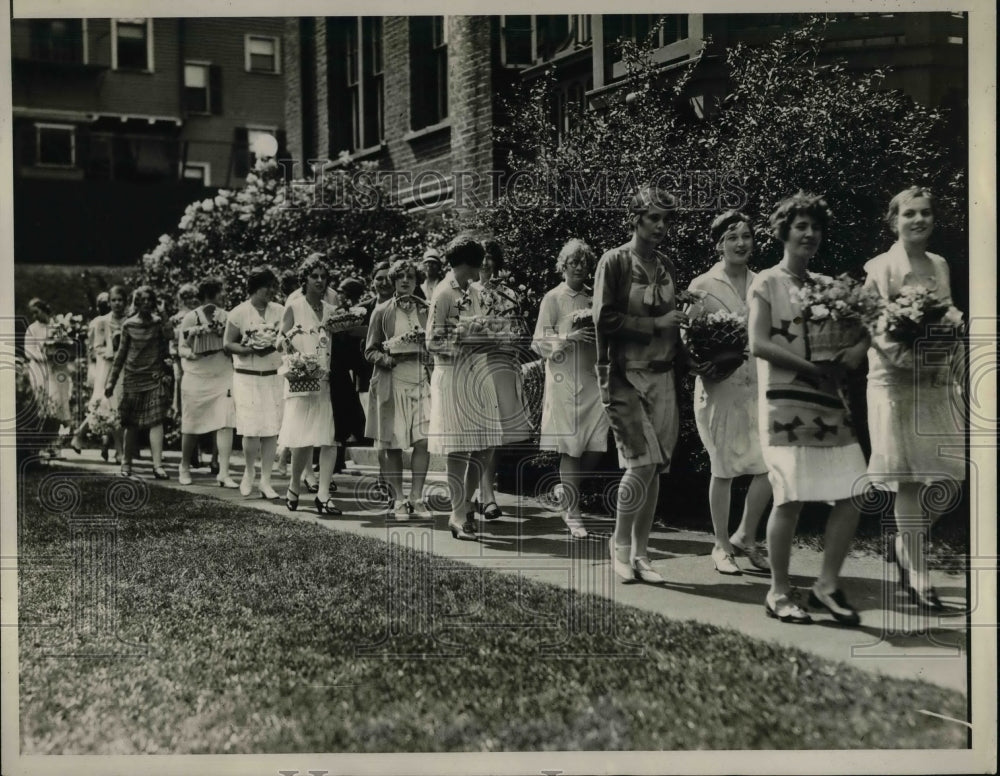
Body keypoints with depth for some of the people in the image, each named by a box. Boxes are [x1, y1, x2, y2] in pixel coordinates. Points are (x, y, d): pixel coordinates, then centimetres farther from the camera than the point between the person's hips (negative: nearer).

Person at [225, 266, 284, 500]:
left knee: (272, 430, 0)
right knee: (252, 430, -6)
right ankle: (249, 472, 21)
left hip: (274, 377, 3)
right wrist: (251, 349, -19)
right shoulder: (238, 313, -3)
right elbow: (228, 344, -3)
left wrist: (275, 345, -10)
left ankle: (266, 480, 9)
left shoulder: (280, 312, 6)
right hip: (247, 377, -3)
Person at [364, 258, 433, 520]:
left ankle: (416, 497, 4)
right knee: (393, 444, 0)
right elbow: (370, 351, 4)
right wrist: (393, 358, -14)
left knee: (424, 440, -8)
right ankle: (398, 499, 11)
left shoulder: (426, 310, 10)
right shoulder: (382, 312, 3)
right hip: (391, 382, -2)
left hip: (421, 381, 2)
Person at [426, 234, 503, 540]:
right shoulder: (444, 293, -10)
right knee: (458, 448, -2)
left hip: (477, 374, 8)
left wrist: (487, 333, 3)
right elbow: (433, 343, -12)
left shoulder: (473, 292, 13)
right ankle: (459, 517, 8)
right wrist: (466, 336, -21)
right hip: (453, 375, -8)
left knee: (483, 445, 8)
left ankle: (464, 506, 23)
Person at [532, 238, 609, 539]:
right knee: (570, 448, -2)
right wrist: (570, 337, -18)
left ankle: (567, 492, 24)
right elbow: (539, 343, -5)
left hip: (593, 379, 5)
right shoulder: (553, 299, -1)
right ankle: (572, 514, 9)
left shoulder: (592, 299, 13)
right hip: (565, 380, -5)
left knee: (596, 447, -2)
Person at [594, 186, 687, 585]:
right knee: (642, 462, -13)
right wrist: (656, 324, -14)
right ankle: (620, 541, 8)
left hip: (662, 375, 6)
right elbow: (605, 319, -12)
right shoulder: (615, 261, -5)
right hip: (626, 375, -6)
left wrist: (679, 322, 3)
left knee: (654, 467, 5)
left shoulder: (666, 266, 13)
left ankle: (639, 553, 14)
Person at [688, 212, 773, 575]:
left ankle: (745, 537, 15)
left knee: (772, 463, -4)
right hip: (719, 386, -3)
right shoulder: (702, 285, -1)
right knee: (723, 469, 3)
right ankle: (722, 547, 18)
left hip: (759, 385, 4)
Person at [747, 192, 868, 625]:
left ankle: (827, 586, 12)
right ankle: (778, 593, 5)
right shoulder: (767, 283, 1)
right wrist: (814, 368, -15)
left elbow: (861, 330, 16)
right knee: (791, 498, -9)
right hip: (785, 403, -6)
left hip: (829, 402, 6)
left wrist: (853, 354, -8)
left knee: (851, 495, -1)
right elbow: (759, 344, -9)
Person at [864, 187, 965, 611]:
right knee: (909, 479, -4)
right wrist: (906, 359, -24)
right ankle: (917, 573, 5)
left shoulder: (940, 265, 13)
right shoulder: (880, 268, -4)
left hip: (937, 383, 5)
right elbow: (875, 329, -10)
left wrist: (946, 364, -1)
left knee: (948, 473, 2)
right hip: (896, 382, -5)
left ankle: (908, 543, 26)